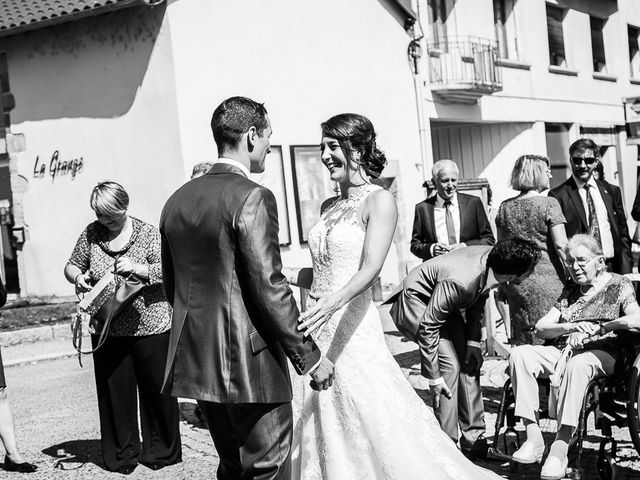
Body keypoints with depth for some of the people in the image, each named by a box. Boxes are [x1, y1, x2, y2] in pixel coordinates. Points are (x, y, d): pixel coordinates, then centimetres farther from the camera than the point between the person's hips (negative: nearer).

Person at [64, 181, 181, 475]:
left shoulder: (148, 233, -2)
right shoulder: (91, 234, 7)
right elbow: (71, 265, 17)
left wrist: (138, 268, -23)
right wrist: (77, 277, -6)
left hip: (150, 327, -2)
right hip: (107, 330, 3)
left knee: (156, 390, 5)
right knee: (115, 392, 6)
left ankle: (161, 451, 21)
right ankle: (122, 455, 21)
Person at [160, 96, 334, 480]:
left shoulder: (177, 200, 10)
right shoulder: (252, 197, -14)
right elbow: (269, 288, -18)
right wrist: (310, 356, -11)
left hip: (196, 359, 8)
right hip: (250, 362, -8)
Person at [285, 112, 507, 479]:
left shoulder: (379, 201, -6)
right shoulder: (329, 207, 15)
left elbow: (370, 269, -18)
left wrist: (333, 301, -34)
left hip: (353, 328, -7)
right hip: (317, 327, 7)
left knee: (373, 424, -4)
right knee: (321, 427, 11)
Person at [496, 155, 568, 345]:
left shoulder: (505, 207, 8)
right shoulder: (549, 204, -7)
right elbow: (560, 245, -11)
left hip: (515, 282, 5)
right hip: (546, 278, -5)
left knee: (522, 339, 9)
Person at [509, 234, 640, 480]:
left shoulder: (618, 285, 9)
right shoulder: (570, 290, 22)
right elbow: (540, 328, 11)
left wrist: (597, 329, -21)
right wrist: (572, 327, -9)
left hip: (599, 354, -5)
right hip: (561, 350, 5)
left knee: (578, 365, -40)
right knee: (520, 353, -24)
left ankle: (560, 448, -40)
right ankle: (533, 436, -29)